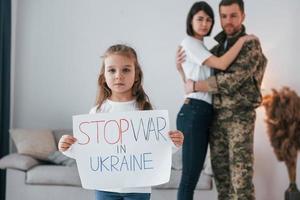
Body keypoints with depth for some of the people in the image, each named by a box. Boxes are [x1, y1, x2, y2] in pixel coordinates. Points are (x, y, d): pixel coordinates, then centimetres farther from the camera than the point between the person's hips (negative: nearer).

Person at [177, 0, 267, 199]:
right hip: (217, 117, 6)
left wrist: (195, 86, -13)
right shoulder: (218, 48, 14)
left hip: (240, 117, -6)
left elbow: (231, 80, -19)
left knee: (241, 176, -8)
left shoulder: (251, 44, -6)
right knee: (221, 173, 8)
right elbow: (199, 73, 24)